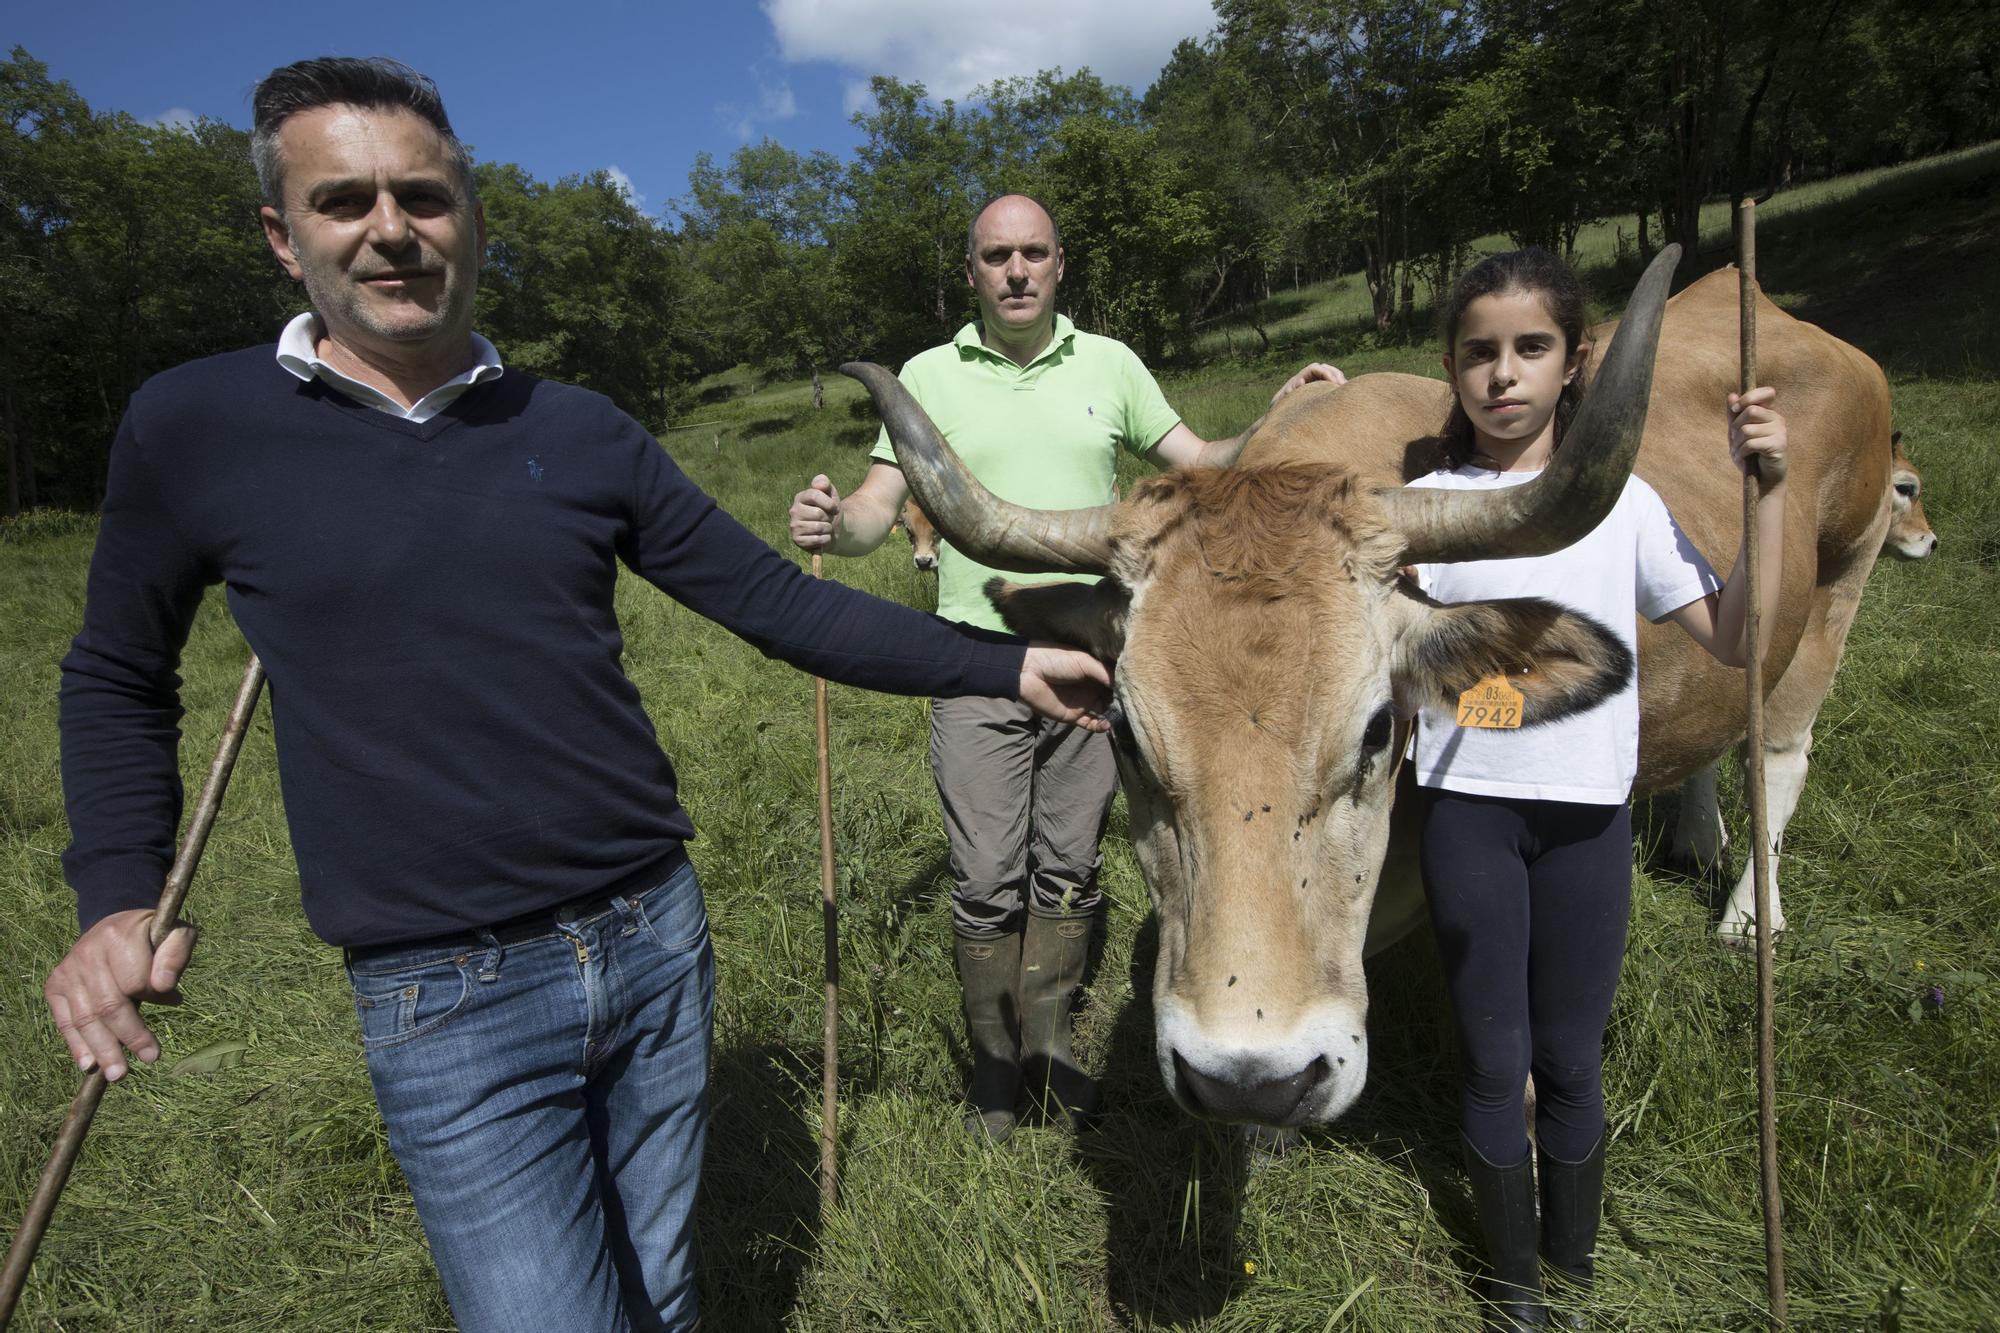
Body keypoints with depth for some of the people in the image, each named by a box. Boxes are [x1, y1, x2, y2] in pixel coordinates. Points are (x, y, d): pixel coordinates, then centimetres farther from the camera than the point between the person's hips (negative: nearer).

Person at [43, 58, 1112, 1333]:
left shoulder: (581, 434, 2)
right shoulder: (193, 428, -3)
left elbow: (782, 603, 2)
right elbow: (120, 679, 12)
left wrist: (1003, 664, -2)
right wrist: (116, 898, 0)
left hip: (658, 940, 3)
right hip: (448, 1000, -2)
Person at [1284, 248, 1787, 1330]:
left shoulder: (1623, 500, 3)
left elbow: (1741, 640, 1)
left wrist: (1768, 488, -3)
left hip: (1589, 813, 1)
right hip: (1467, 806, -1)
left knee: (1571, 1058, 14)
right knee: (1493, 1060, 11)